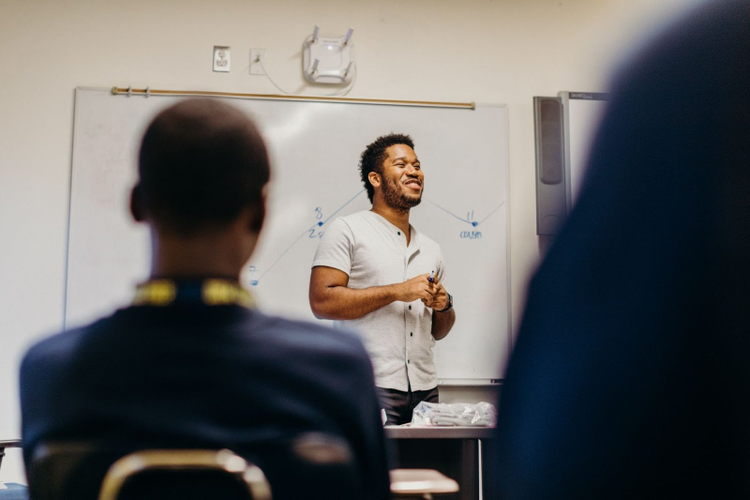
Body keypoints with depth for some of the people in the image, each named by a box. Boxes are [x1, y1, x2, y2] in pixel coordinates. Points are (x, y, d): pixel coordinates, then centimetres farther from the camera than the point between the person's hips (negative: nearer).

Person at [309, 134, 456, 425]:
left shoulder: (430, 249, 19)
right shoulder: (348, 230, 2)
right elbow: (321, 301, -11)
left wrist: (444, 306, 2)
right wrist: (397, 291, -11)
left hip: (425, 388, 5)